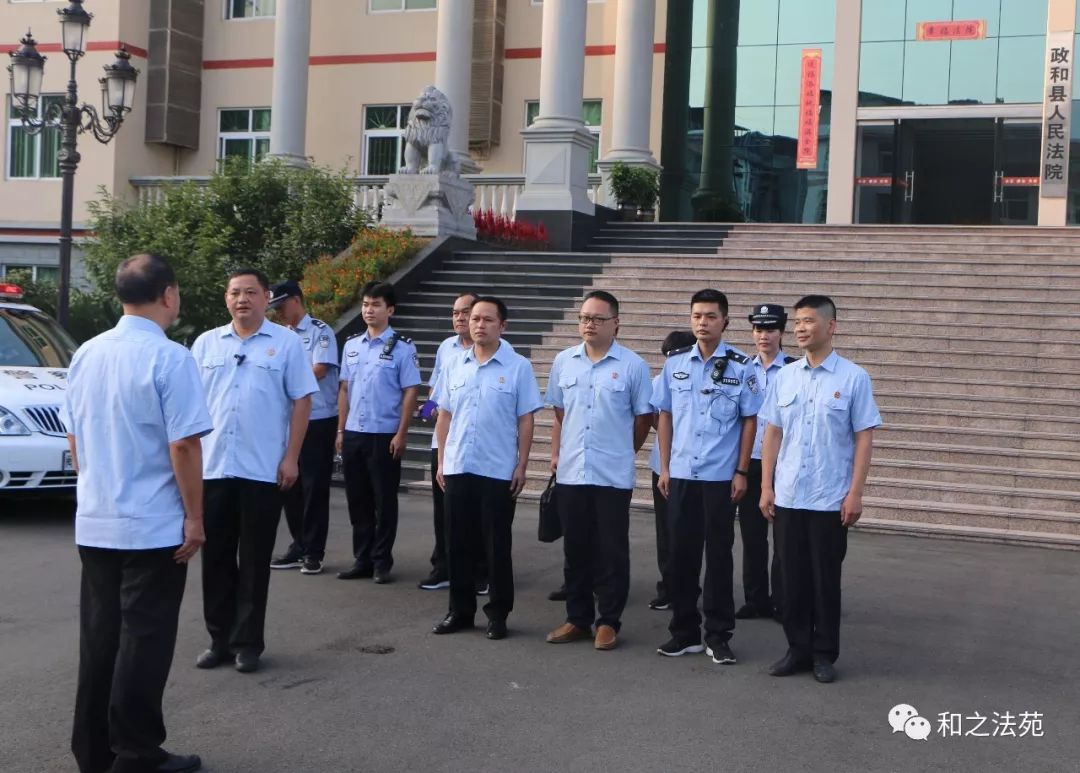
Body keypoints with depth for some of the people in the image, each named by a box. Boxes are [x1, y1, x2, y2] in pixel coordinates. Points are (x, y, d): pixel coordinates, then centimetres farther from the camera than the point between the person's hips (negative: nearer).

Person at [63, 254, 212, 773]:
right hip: (153, 527, -6)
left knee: (98, 635, 14)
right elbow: (184, 445, -17)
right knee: (143, 640, 2)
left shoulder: (87, 354, 6)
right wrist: (194, 517, -10)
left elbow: (74, 438, 13)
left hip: (93, 523, 6)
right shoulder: (170, 359, -15)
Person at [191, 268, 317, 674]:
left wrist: (291, 457, -7)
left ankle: (247, 642, 13)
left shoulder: (286, 343, 0)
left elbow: (301, 401, -1)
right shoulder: (206, 343, 10)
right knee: (216, 558, 9)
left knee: (254, 561, 4)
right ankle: (219, 638, 19)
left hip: (263, 470, -3)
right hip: (211, 467, 3)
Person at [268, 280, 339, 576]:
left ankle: (314, 552, 7)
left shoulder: (320, 332, -6)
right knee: (290, 486, 10)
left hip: (318, 421, -6)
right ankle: (298, 546, 21)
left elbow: (318, 371, -15)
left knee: (314, 487, -1)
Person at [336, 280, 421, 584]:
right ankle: (361, 560, 20)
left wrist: (401, 434, -12)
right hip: (353, 434, 5)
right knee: (357, 500, 10)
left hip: (384, 435, -5)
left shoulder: (402, 348, -6)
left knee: (384, 501, 3)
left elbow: (410, 392, -7)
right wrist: (341, 430, 9)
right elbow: (344, 389, 13)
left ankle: (382, 562, 13)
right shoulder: (352, 345, 10)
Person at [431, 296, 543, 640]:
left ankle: (498, 613, 14)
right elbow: (444, 416, 12)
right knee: (458, 543, 10)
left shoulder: (518, 367, -4)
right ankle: (460, 610, 21)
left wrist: (521, 466, -8)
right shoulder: (455, 365, 8)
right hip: (457, 469, 4)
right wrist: (441, 461, 8)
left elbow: (525, 421, -4)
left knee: (497, 545, 4)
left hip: (498, 471, -4)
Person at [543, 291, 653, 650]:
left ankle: (609, 622, 13)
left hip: (613, 476, -3)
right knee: (576, 549, 11)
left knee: (612, 551, 3)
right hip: (570, 473, 4)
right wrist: (556, 453, 11)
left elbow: (643, 418, 2)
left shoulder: (633, 366, -5)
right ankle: (577, 618, 21)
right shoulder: (564, 361, 6)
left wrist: (622, 453, 8)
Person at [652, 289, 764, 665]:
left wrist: (741, 472, -4)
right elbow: (665, 416, 10)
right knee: (680, 553, 7)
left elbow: (749, 421, 0)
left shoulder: (742, 367, -4)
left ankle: (718, 636, 14)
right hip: (680, 475, 3)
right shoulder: (675, 363, 5)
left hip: (720, 477, -3)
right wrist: (664, 468, 6)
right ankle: (684, 632, 19)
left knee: (718, 555, 4)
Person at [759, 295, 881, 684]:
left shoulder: (853, 378, -4)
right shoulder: (783, 377, 7)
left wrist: (855, 493, -10)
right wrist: (766, 487, 4)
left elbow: (864, 438, -5)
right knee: (792, 577, 9)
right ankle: (798, 648, 21)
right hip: (786, 498, 4)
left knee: (826, 578, 5)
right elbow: (772, 433, 9)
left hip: (830, 500, -3)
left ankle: (825, 654, 17)